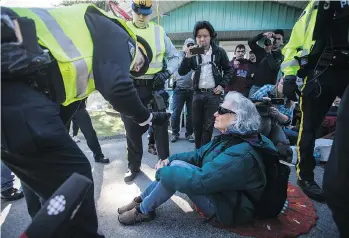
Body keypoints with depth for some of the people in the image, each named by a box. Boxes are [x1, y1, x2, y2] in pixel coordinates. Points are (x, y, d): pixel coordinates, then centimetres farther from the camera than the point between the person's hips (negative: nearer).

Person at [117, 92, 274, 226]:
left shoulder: (241, 154, -30)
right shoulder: (228, 138, 2)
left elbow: (199, 180, -35)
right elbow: (198, 155, 6)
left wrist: (162, 172, -22)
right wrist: (168, 159, -9)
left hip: (230, 210, -9)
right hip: (218, 192, 9)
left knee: (176, 168, -23)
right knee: (174, 163, 0)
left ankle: (144, 210, -3)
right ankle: (141, 200, 10)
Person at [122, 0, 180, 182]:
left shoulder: (159, 31, 9)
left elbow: (174, 56, 12)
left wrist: (166, 73, -6)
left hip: (154, 86, 1)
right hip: (130, 87, 0)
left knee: (160, 125, 3)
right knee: (132, 128, 7)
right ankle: (134, 166, 24)